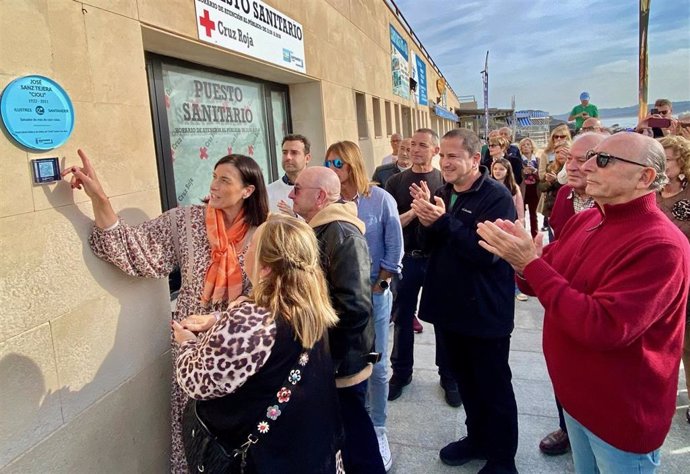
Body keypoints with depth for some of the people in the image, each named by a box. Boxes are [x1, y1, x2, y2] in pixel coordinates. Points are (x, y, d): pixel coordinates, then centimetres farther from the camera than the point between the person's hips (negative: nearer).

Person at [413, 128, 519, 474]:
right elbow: (429, 246, 7)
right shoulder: (443, 192, 7)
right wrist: (427, 222, -14)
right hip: (449, 305, 7)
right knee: (465, 380, 21)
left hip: (485, 311, -7)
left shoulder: (496, 196, -15)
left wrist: (444, 221, -29)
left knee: (494, 387, 9)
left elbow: (487, 253, -24)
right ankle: (477, 438, 42)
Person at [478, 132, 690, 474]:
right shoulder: (583, 221, 0)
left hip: (622, 412, -7)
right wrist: (522, 257, -18)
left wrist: (531, 263, -31)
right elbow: (542, 284, 5)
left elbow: (603, 328, -32)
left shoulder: (660, 245, -25)